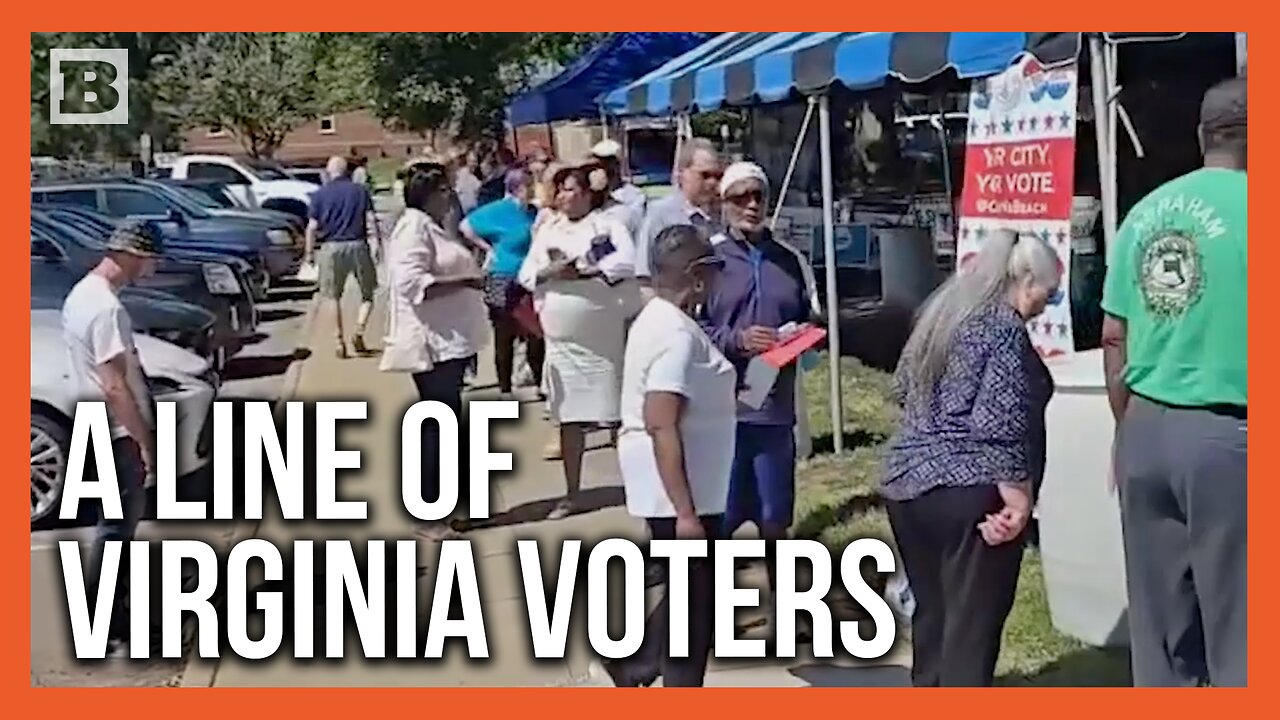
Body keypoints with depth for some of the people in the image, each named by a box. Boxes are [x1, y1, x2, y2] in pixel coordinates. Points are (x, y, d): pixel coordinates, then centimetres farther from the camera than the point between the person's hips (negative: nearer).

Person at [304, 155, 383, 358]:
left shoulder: (320, 195, 2)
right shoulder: (360, 191, 4)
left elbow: (312, 227, -2)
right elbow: (371, 219, -4)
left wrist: (309, 252, 5)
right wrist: (378, 242, 0)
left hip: (332, 248, 0)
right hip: (357, 245, 0)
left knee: (334, 296, 11)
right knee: (367, 293, 12)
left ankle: (339, 340, 8)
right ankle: (359, 332, -4)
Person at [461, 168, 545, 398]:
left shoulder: (534, 213, 7)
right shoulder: (498, 211, -8)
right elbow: (466, 226, -3)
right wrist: (489, 248, -4)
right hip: (504, 282, -4)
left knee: (536, 335, 6)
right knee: (505, 338, 5)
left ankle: (541, 384, 18)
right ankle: (505, 388, 13)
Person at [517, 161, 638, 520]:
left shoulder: (608, 225, -4)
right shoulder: (548, 229, 11)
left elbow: (625, 262, -21)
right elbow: (526, 275, 8)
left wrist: (581, 271, -19)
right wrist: (549, 272, -13)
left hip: (604, 338, -4)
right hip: (561, 340, 5)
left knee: (618, 414, 0)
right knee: (569, 418, 9)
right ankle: (571, 493, 18)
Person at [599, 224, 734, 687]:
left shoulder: (660, 320, 10)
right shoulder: (676, 334, -21)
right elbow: (661, 426, -27)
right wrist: (686, 511, -27)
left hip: (681, 489, 10)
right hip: (680, 492, -10)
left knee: (689, 592, 23)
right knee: (694, 603, 2)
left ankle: (633, 662, 31)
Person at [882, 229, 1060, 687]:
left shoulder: (940, 311, 14)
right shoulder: (1004, 327, -12)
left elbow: (902, 390, 24)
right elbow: (998, 425, -19)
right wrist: (1018, 499, -14)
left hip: (906, 483, 8)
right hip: (968, 493, -8)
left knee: (931, 614, 17)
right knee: (973, 628, -3)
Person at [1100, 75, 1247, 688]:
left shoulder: (1146, 212, 7)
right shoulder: (1251, 210, -11)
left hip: (1146, 428, 6)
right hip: (1226, 434, -6)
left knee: (1157, 625, 14)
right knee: (1237, 627, 4)